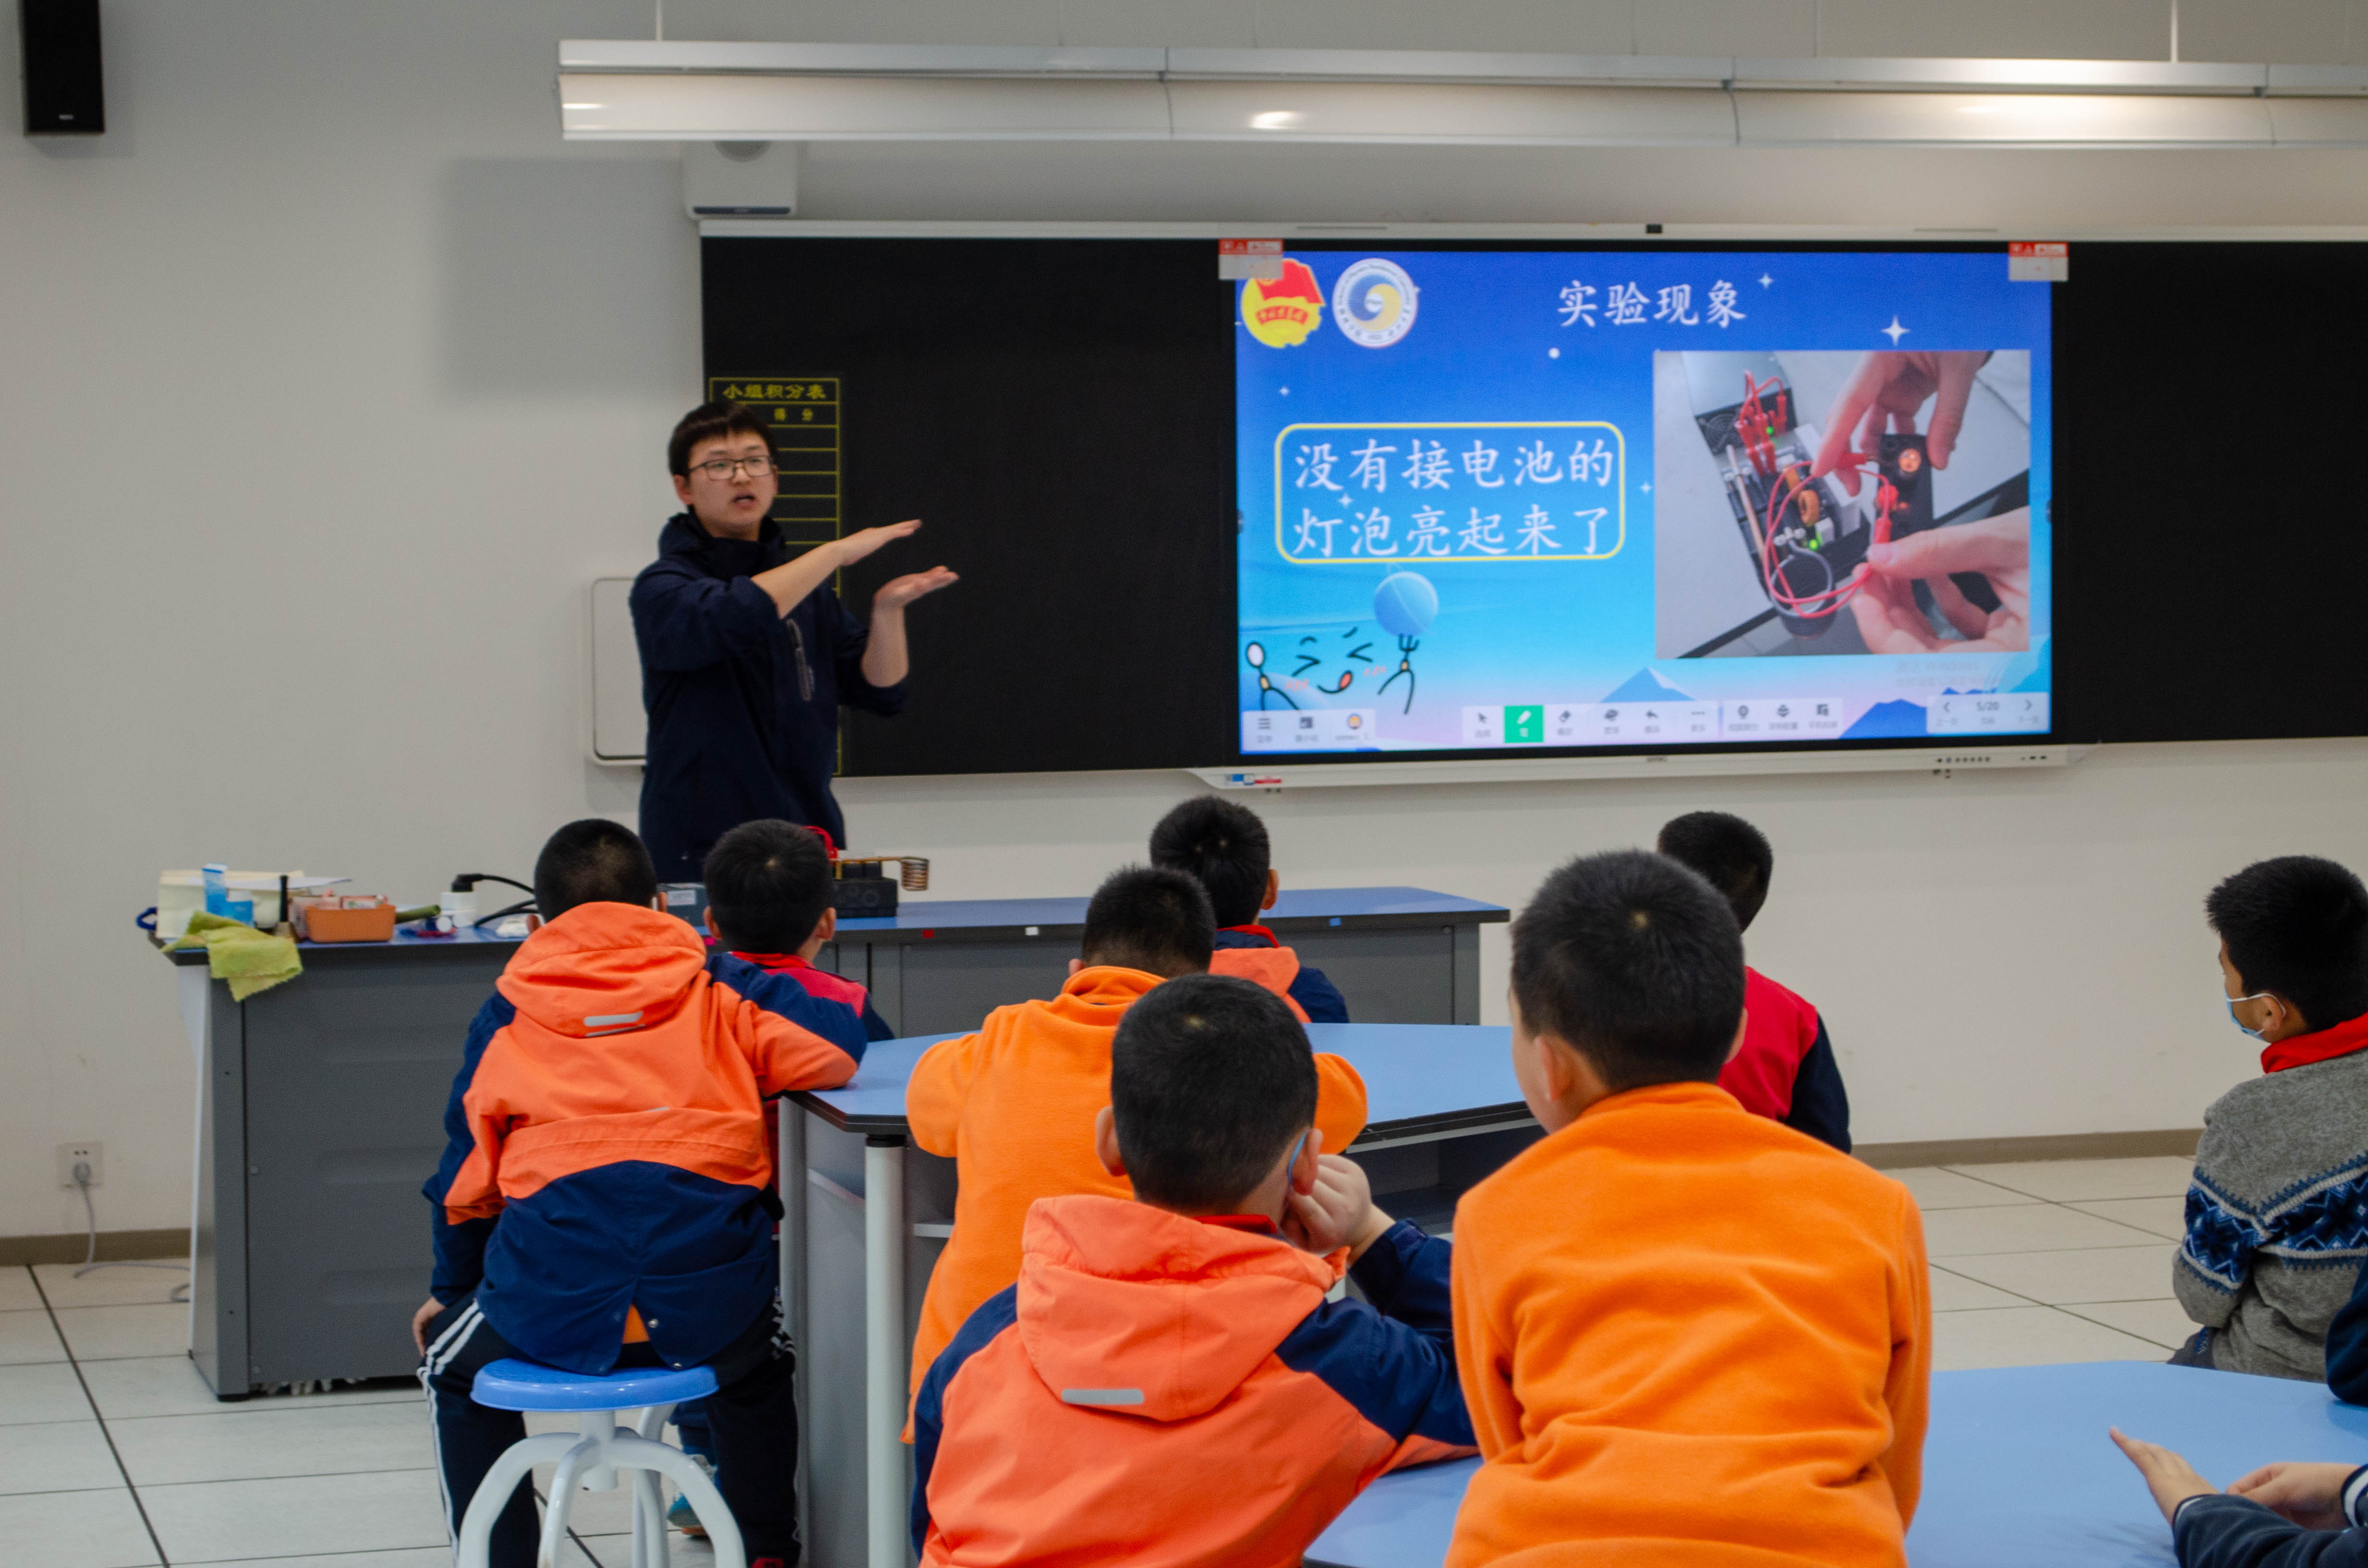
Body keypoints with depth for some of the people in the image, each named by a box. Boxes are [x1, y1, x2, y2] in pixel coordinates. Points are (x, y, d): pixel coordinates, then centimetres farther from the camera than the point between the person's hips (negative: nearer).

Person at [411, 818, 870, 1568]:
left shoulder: (506, 1015, 16)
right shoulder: (718, 989, 12)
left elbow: (466, 1173, 19)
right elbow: (835, 1045, 0)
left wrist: (451, 1288, 36)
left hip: (556, 1305, 0)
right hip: (710, 1300, 1)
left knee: (454, 1371, 33)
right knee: (759, 1366, 37)